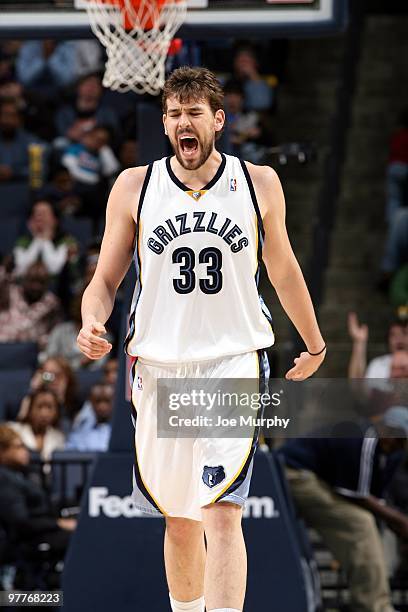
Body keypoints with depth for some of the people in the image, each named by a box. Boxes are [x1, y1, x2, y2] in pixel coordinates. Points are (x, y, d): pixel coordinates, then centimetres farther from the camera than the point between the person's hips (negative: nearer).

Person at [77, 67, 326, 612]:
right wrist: (92, 323, -15)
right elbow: (105, 281, 7)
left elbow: (283, 270, 17)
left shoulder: (259, 184, 3)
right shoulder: (134, 187, 3)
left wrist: (314, 343, 29)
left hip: (234, 362, -2)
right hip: (159, 366, 2)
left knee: (221, 513, -17)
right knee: (179, 520, 11)